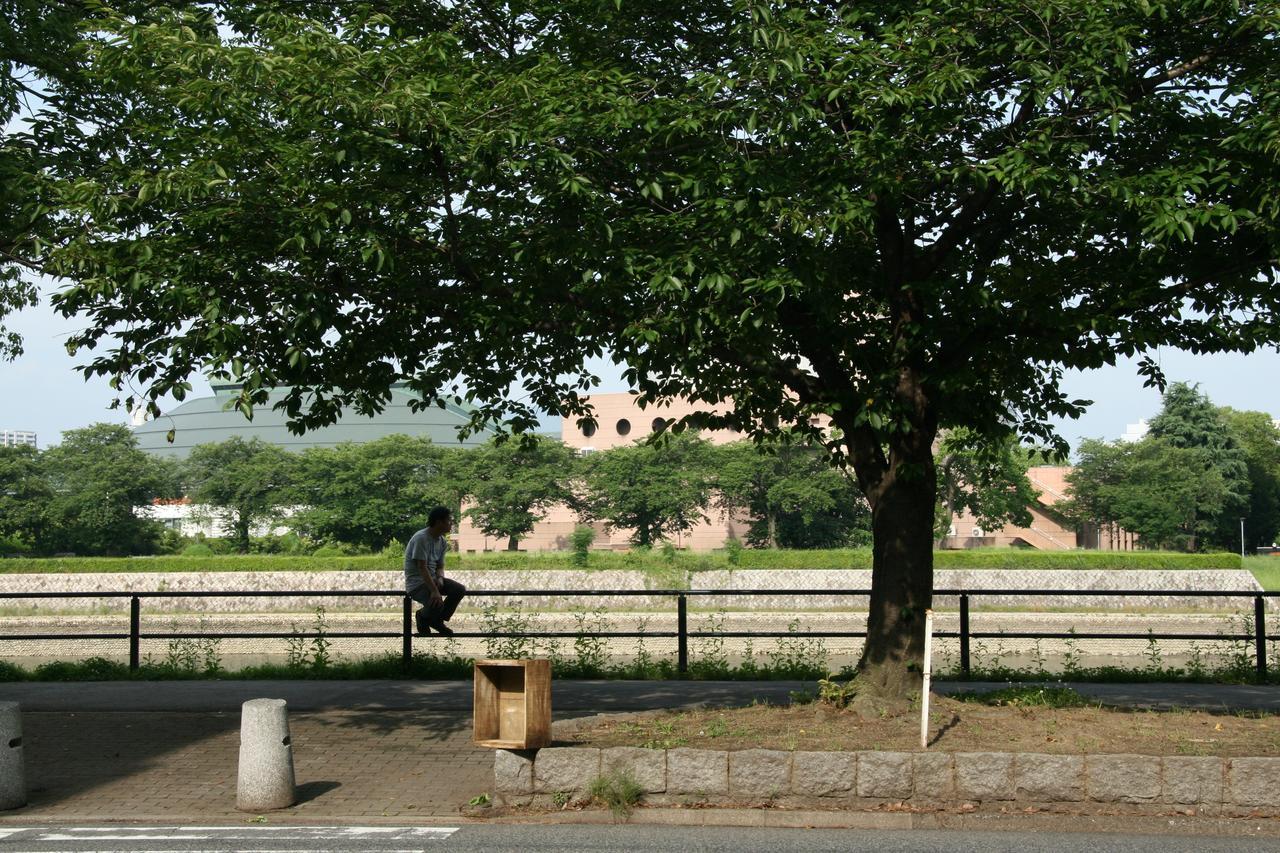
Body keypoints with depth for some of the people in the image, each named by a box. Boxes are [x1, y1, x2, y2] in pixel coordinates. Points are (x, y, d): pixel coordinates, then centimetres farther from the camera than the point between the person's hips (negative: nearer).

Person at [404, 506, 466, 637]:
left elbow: (440, 566, 11)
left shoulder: (442, 541, 6)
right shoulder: (421, 538, -22)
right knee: (437, 603, -31)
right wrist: (434, 591, -31)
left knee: (460, 589, -10)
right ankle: (423, 617, 5)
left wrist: (440, 578, -14)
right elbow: (422, 567, -25)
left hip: (432, 578, 8)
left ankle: (437, 620, 8)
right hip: (416, 583, -8)